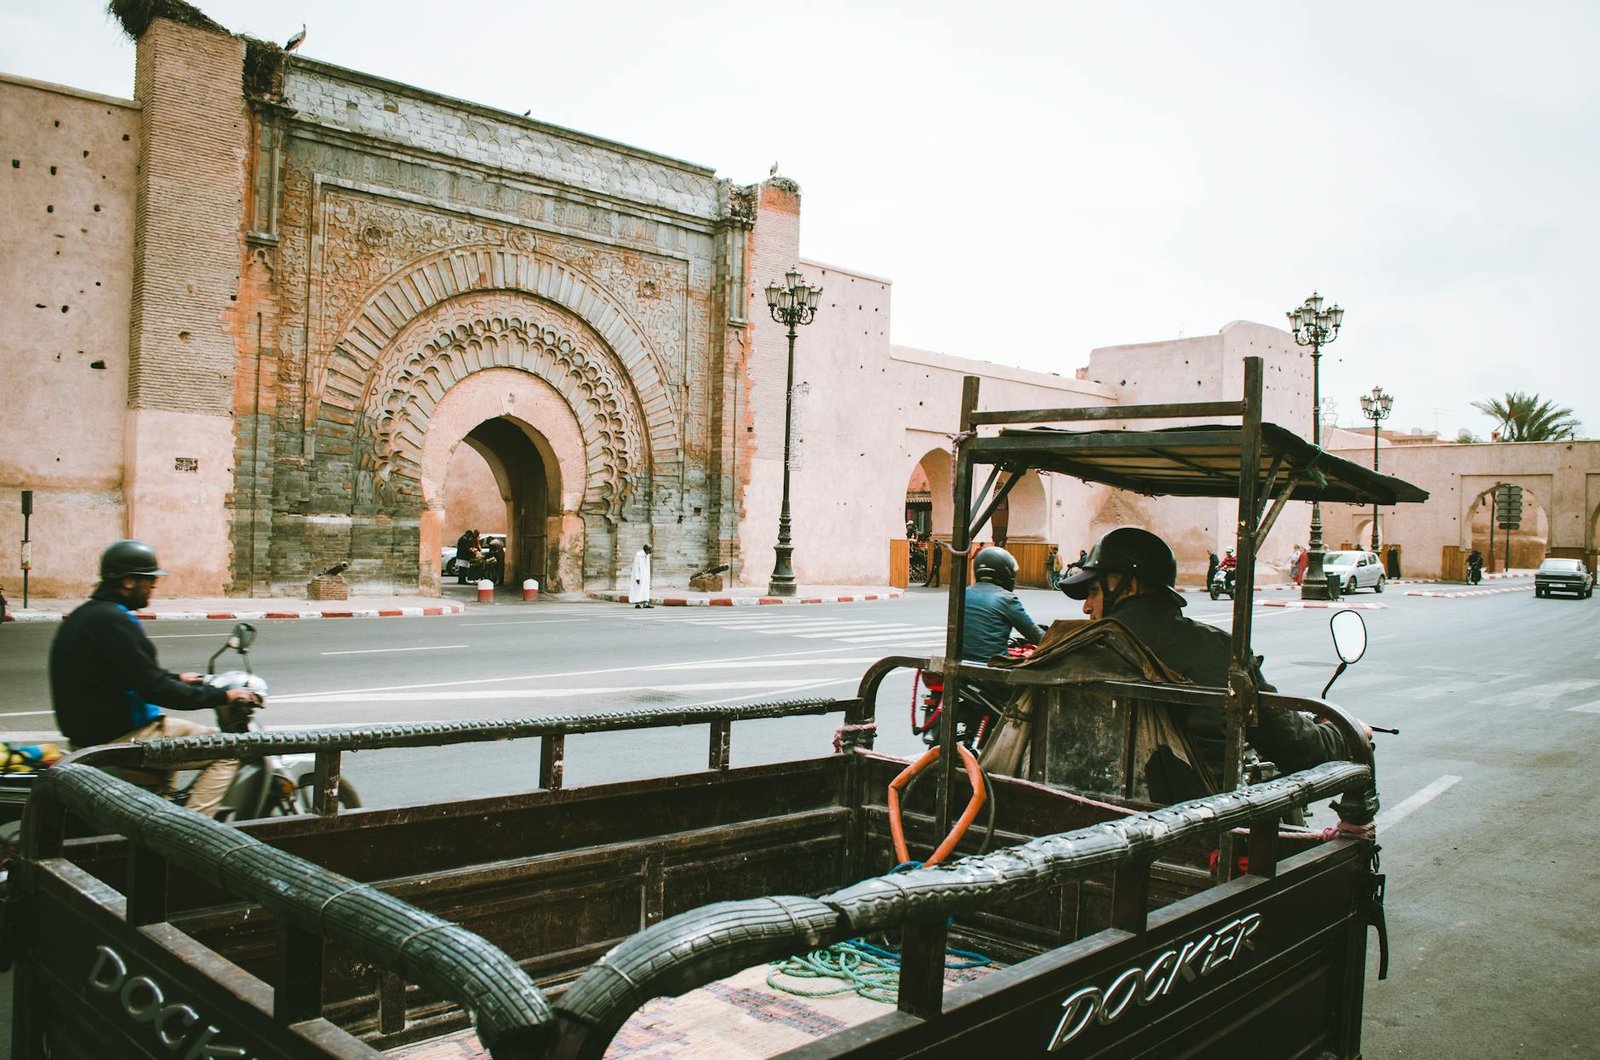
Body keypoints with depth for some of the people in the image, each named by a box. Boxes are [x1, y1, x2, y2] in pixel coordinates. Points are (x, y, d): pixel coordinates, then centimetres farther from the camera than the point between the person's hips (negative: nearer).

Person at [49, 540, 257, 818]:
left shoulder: (85, 614, 11)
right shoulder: (112, 620, -20)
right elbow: (154, 688, -23)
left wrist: (177, 679, 29)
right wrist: (224, 695, -17)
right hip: (120, 738, -11)